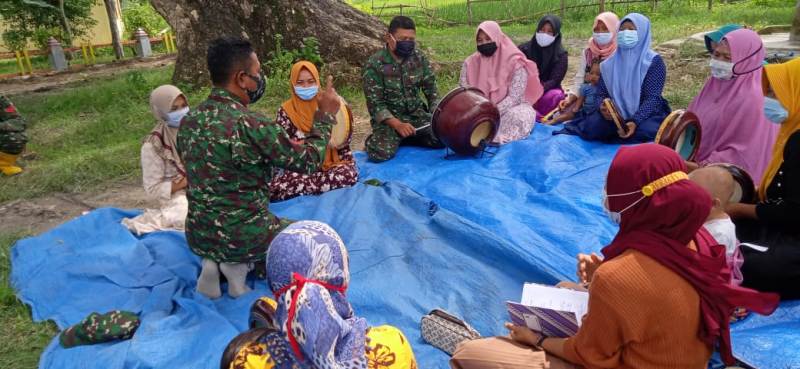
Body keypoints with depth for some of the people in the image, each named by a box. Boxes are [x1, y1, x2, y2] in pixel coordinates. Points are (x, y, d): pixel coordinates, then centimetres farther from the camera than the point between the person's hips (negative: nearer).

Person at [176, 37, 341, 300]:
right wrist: (325, 115, 0)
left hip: (198, 237, 7)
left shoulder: (189, 121, -1)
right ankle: (243, 265, 1)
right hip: (243, 238, -6)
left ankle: (214, 262, 10)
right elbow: (308, 162, -13)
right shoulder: (251, 125, -25)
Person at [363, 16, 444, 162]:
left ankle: (402, 138, 8)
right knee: (381, 153, -30)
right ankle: (374, 140, 7)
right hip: (388, 118, -4)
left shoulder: (419, 58, -2)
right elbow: (375, 104, -16)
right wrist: (397, 125, -29)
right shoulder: (374, 64, -14)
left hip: (417, 114, 5)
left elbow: (431, 91, 3)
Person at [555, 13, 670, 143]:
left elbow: (652, 97, -14)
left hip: (646, 114, -1)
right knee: (592, 127, -30)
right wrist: (603, 108, -23)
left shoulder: (654, 61, -6)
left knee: (646, 131, -35)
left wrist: (635, 122, -31)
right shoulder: (609, 63, 6)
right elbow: (602, 93, 3)